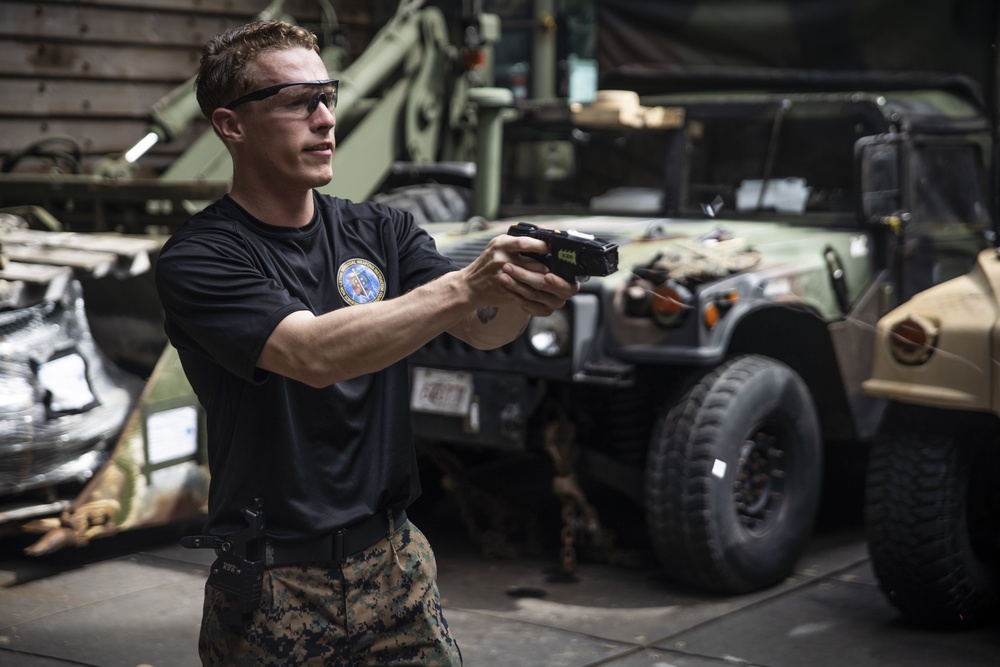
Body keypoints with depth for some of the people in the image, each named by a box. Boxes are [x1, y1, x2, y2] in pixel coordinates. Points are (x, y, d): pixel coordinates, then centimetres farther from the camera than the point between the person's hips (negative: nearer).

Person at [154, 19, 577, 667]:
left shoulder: (381, 231, 6)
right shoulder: (198, 259, -11)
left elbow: (482, 328, -9)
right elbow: (314, 356, -26)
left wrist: (523, 292, -31)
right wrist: (464, 286, -34)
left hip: (394, 560, 4)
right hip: (275, 588, -4)